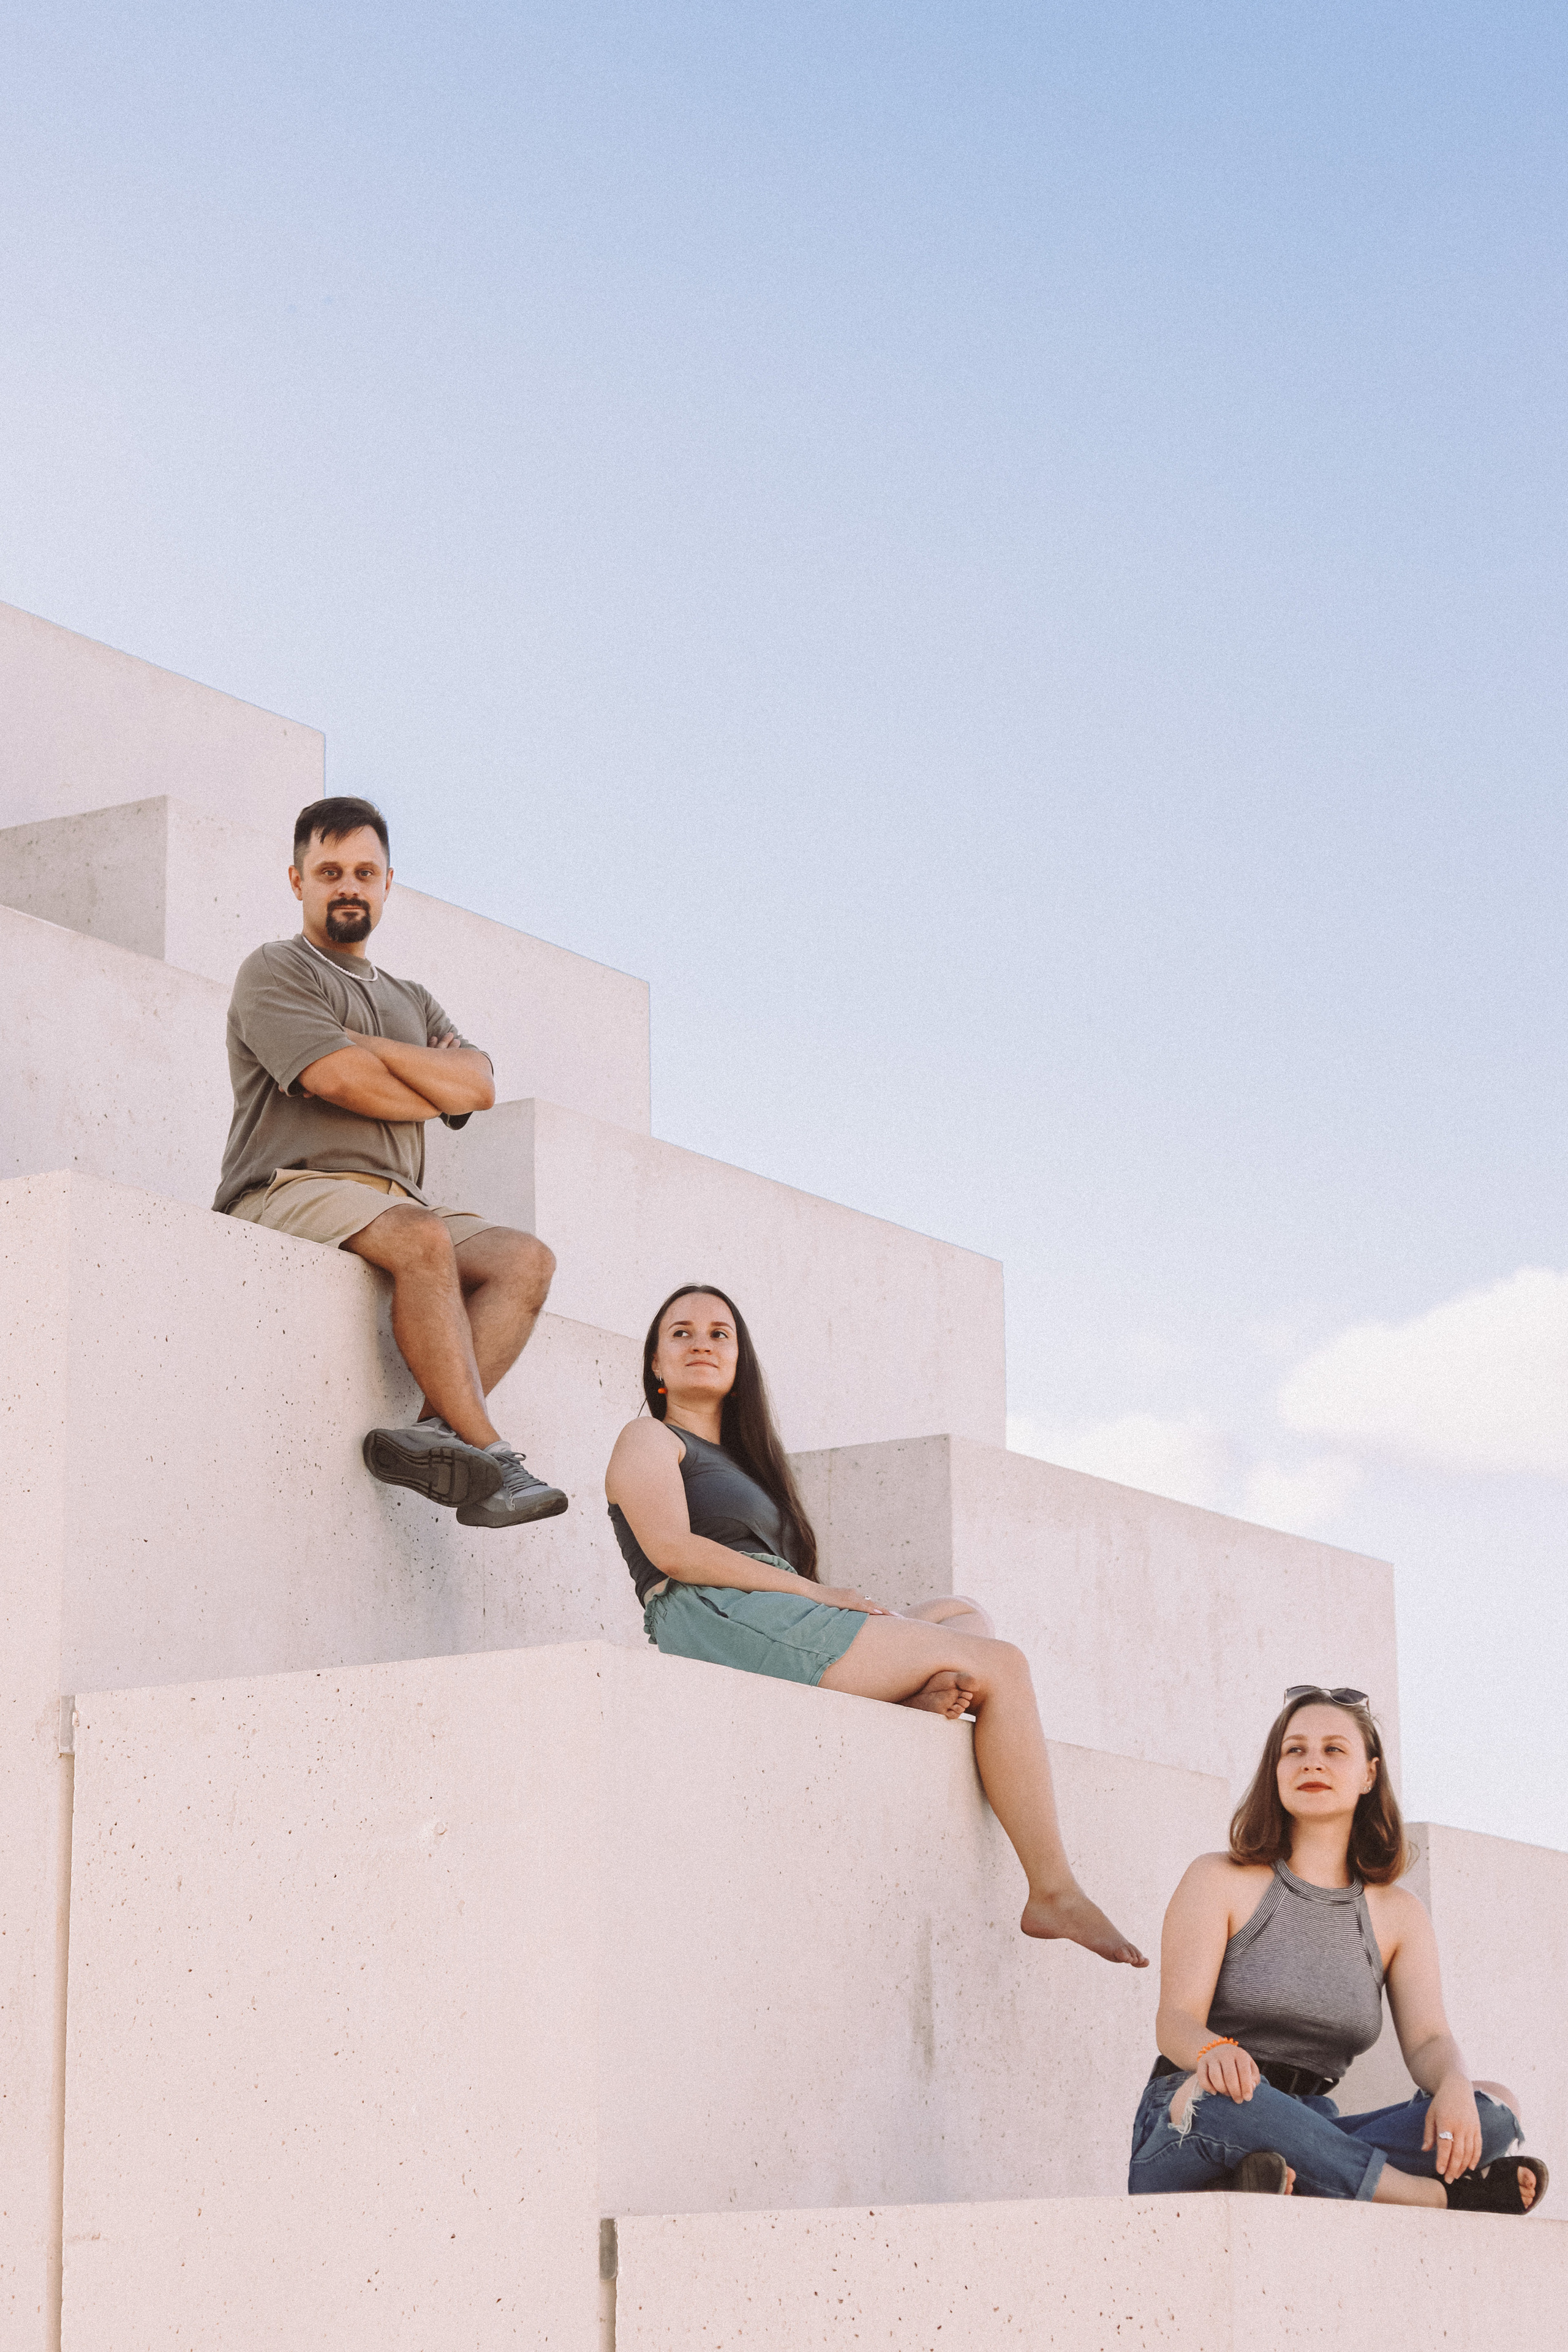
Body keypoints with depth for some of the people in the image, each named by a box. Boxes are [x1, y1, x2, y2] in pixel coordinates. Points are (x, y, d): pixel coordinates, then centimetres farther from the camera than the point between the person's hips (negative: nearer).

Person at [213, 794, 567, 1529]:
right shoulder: (275, 972, 8)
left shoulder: (412, 1001, 28)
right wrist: (440, 1092, 7)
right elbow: (344, 1083, -10)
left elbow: (480, 1085, 7)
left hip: (394, 1202, 7)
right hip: (292, 1190, -7)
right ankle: (488, 1454, -41)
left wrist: (370, 1048, -2)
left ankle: (435, 1432, -37)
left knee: (525, 1259, -19)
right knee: (421, 1239, -36)